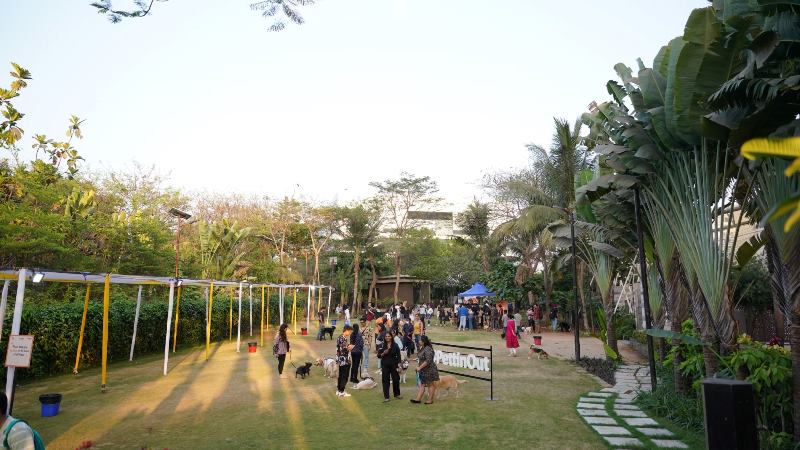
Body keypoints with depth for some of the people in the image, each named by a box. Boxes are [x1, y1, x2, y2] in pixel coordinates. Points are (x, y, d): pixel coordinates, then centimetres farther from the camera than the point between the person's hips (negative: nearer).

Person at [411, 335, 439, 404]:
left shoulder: (428, 350, -23)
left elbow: (428, 361, -29)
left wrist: (420, 367, -25)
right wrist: (418, 366, 13)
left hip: (429, 370, -10)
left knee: (430, 385, 4)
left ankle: (430, 400, 14)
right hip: (423, 370, 10)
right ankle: (418, 399, 14)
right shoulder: (423, 348, 8)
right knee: (422, 384, 10)